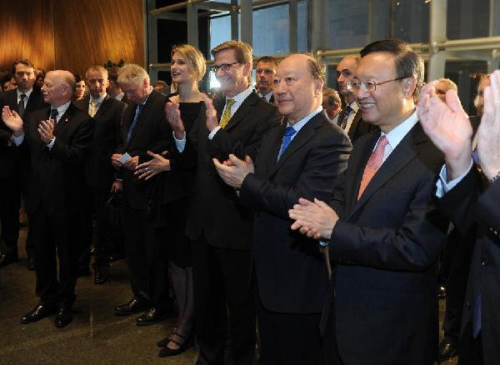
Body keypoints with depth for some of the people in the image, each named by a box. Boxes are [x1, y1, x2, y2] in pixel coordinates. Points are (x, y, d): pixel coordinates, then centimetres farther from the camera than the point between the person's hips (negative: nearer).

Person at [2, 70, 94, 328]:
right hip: (38, 197, 6)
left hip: (64, 199, -5)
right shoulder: (35, 117, 7)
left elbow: (77, 159, -20)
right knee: (42, 253, 17)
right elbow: (27, 153, 7)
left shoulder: (82, 121, -12)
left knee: (66, 253, 11)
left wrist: (52, 141, -31)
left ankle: (65, 302, 29)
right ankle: (47, 300, 34)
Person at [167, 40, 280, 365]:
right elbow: (194, 159, 6)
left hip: (237, 225, -7)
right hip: (203, 221, 7)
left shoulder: (265, 113, -14)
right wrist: (180, 132, -11)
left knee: (240, 302, 13)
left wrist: (215, 130, -27)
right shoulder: (210, 108, 8)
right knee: (205, 299, 22)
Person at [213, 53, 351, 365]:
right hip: (267, 276, 9)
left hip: (301, 284, -8)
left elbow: (303, 202, -28)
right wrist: (246, 178, -10)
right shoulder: (274, 136, 11)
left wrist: (246, 182, -17)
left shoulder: (332, 141, -19)